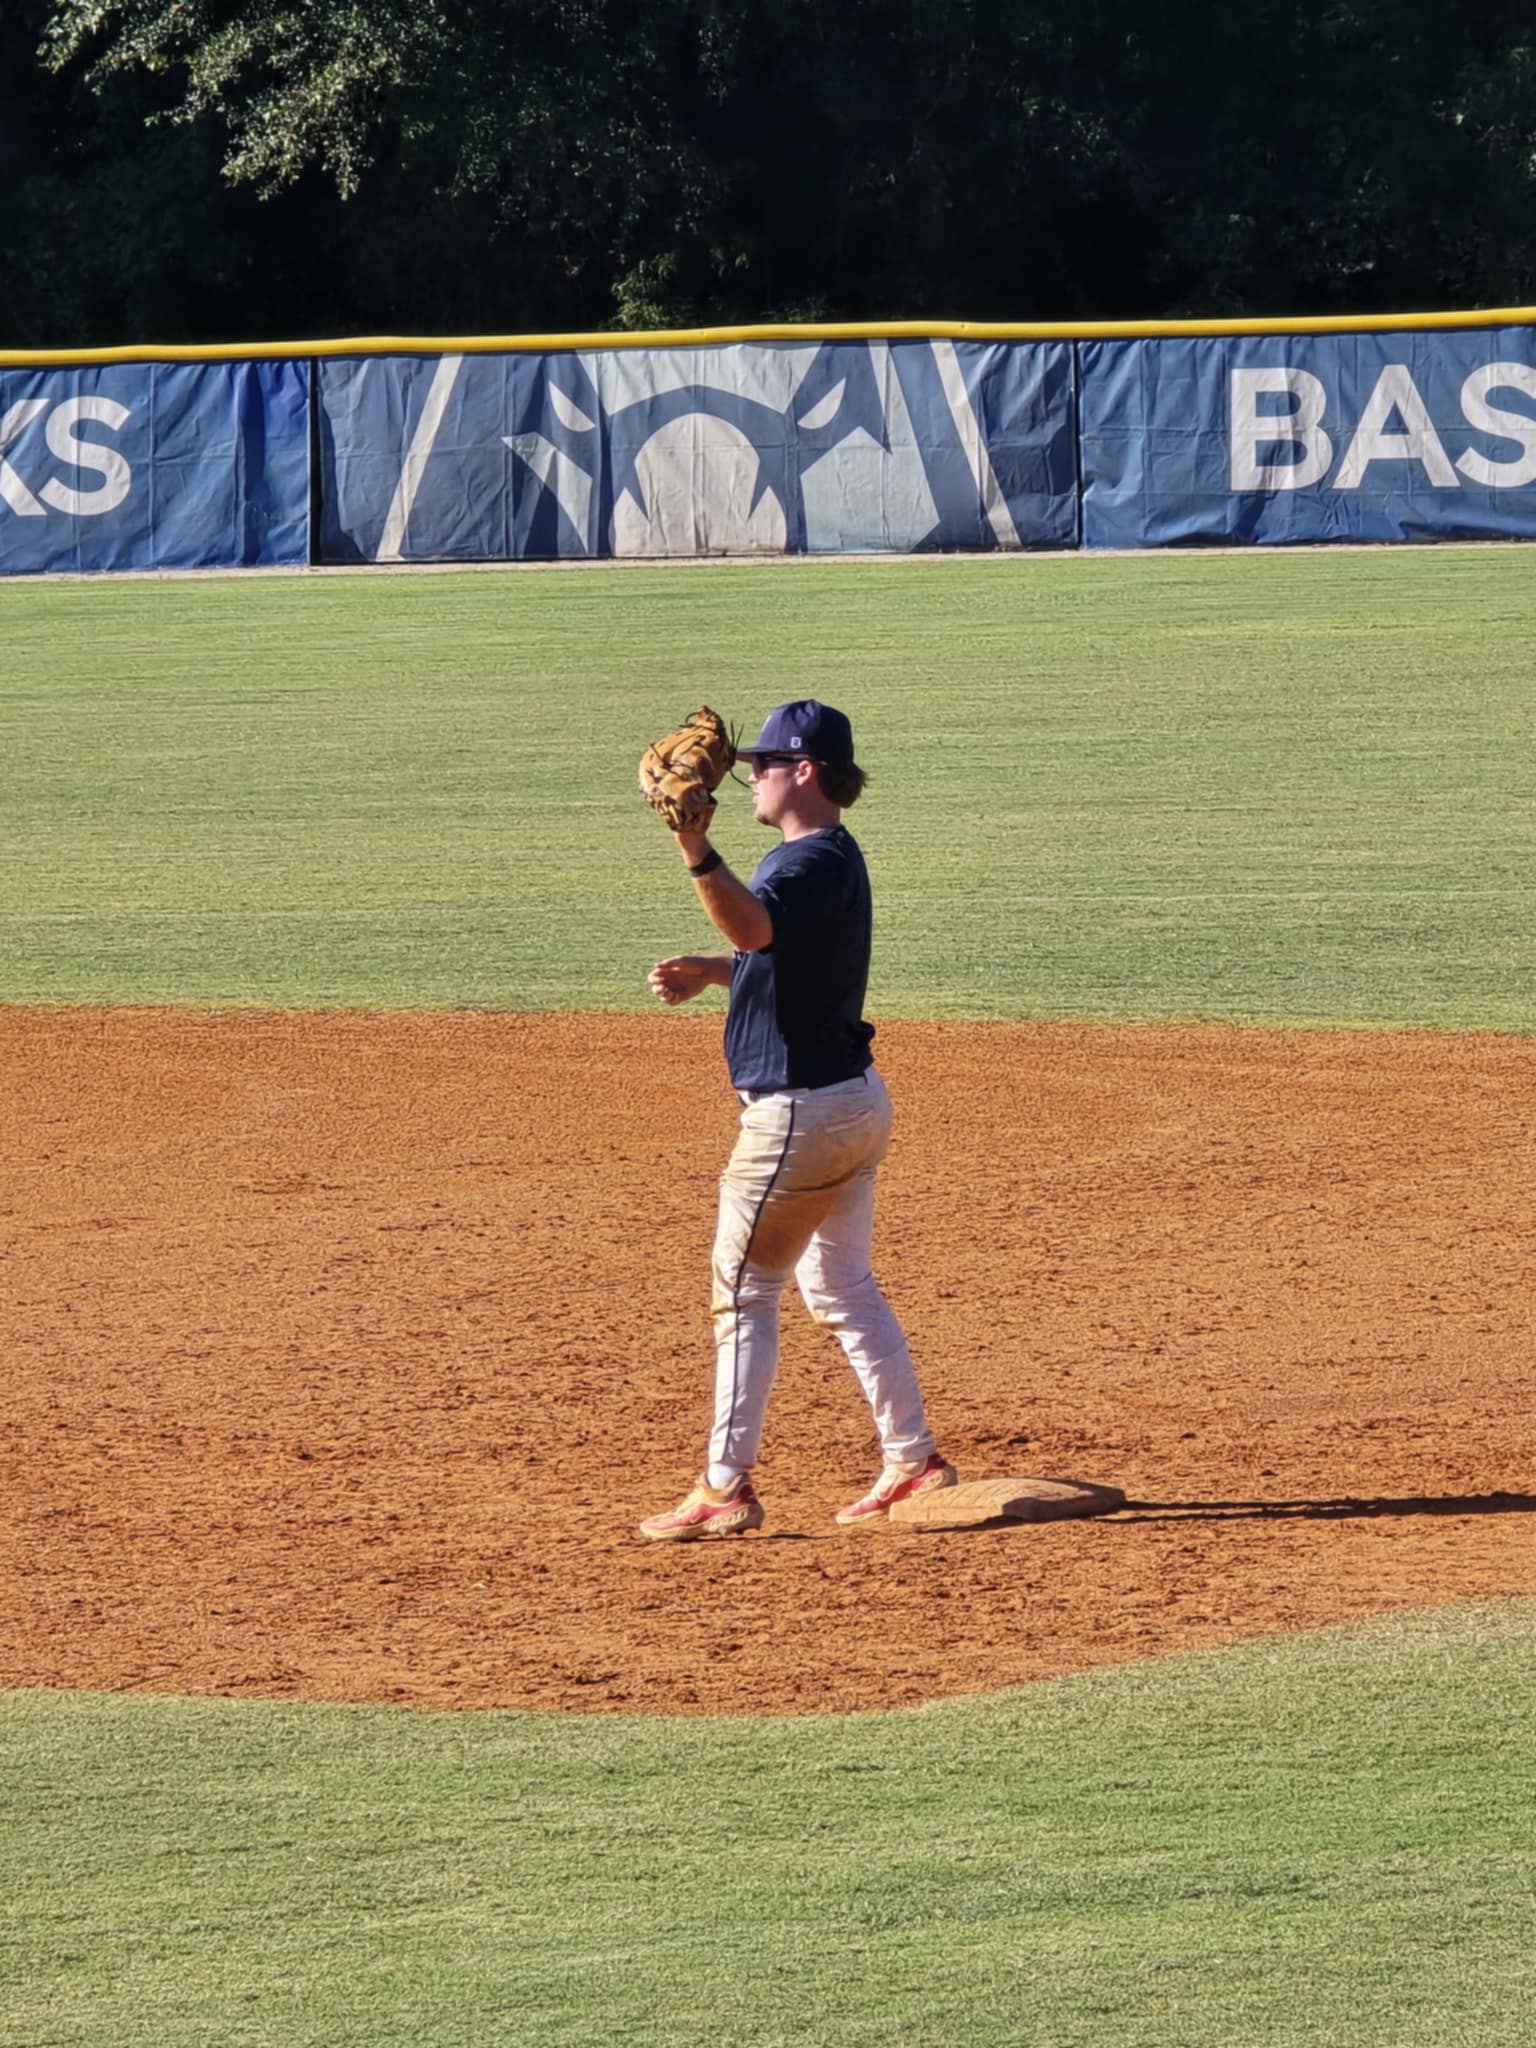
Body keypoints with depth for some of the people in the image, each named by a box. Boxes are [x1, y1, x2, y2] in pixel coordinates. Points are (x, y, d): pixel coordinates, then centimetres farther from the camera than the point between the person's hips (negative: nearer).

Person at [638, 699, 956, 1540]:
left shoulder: (814, 863, -21)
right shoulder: (831, 858, 12)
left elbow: (755, 926, -42)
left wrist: (697, 853, -56)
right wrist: (707, 971, 5)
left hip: (801, 1113, -10)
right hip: (853, 1101, 10)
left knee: (741, 1290, -4)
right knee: (842, 1288, 18)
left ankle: (726, 1487, -3)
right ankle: (912, 1461, 21)